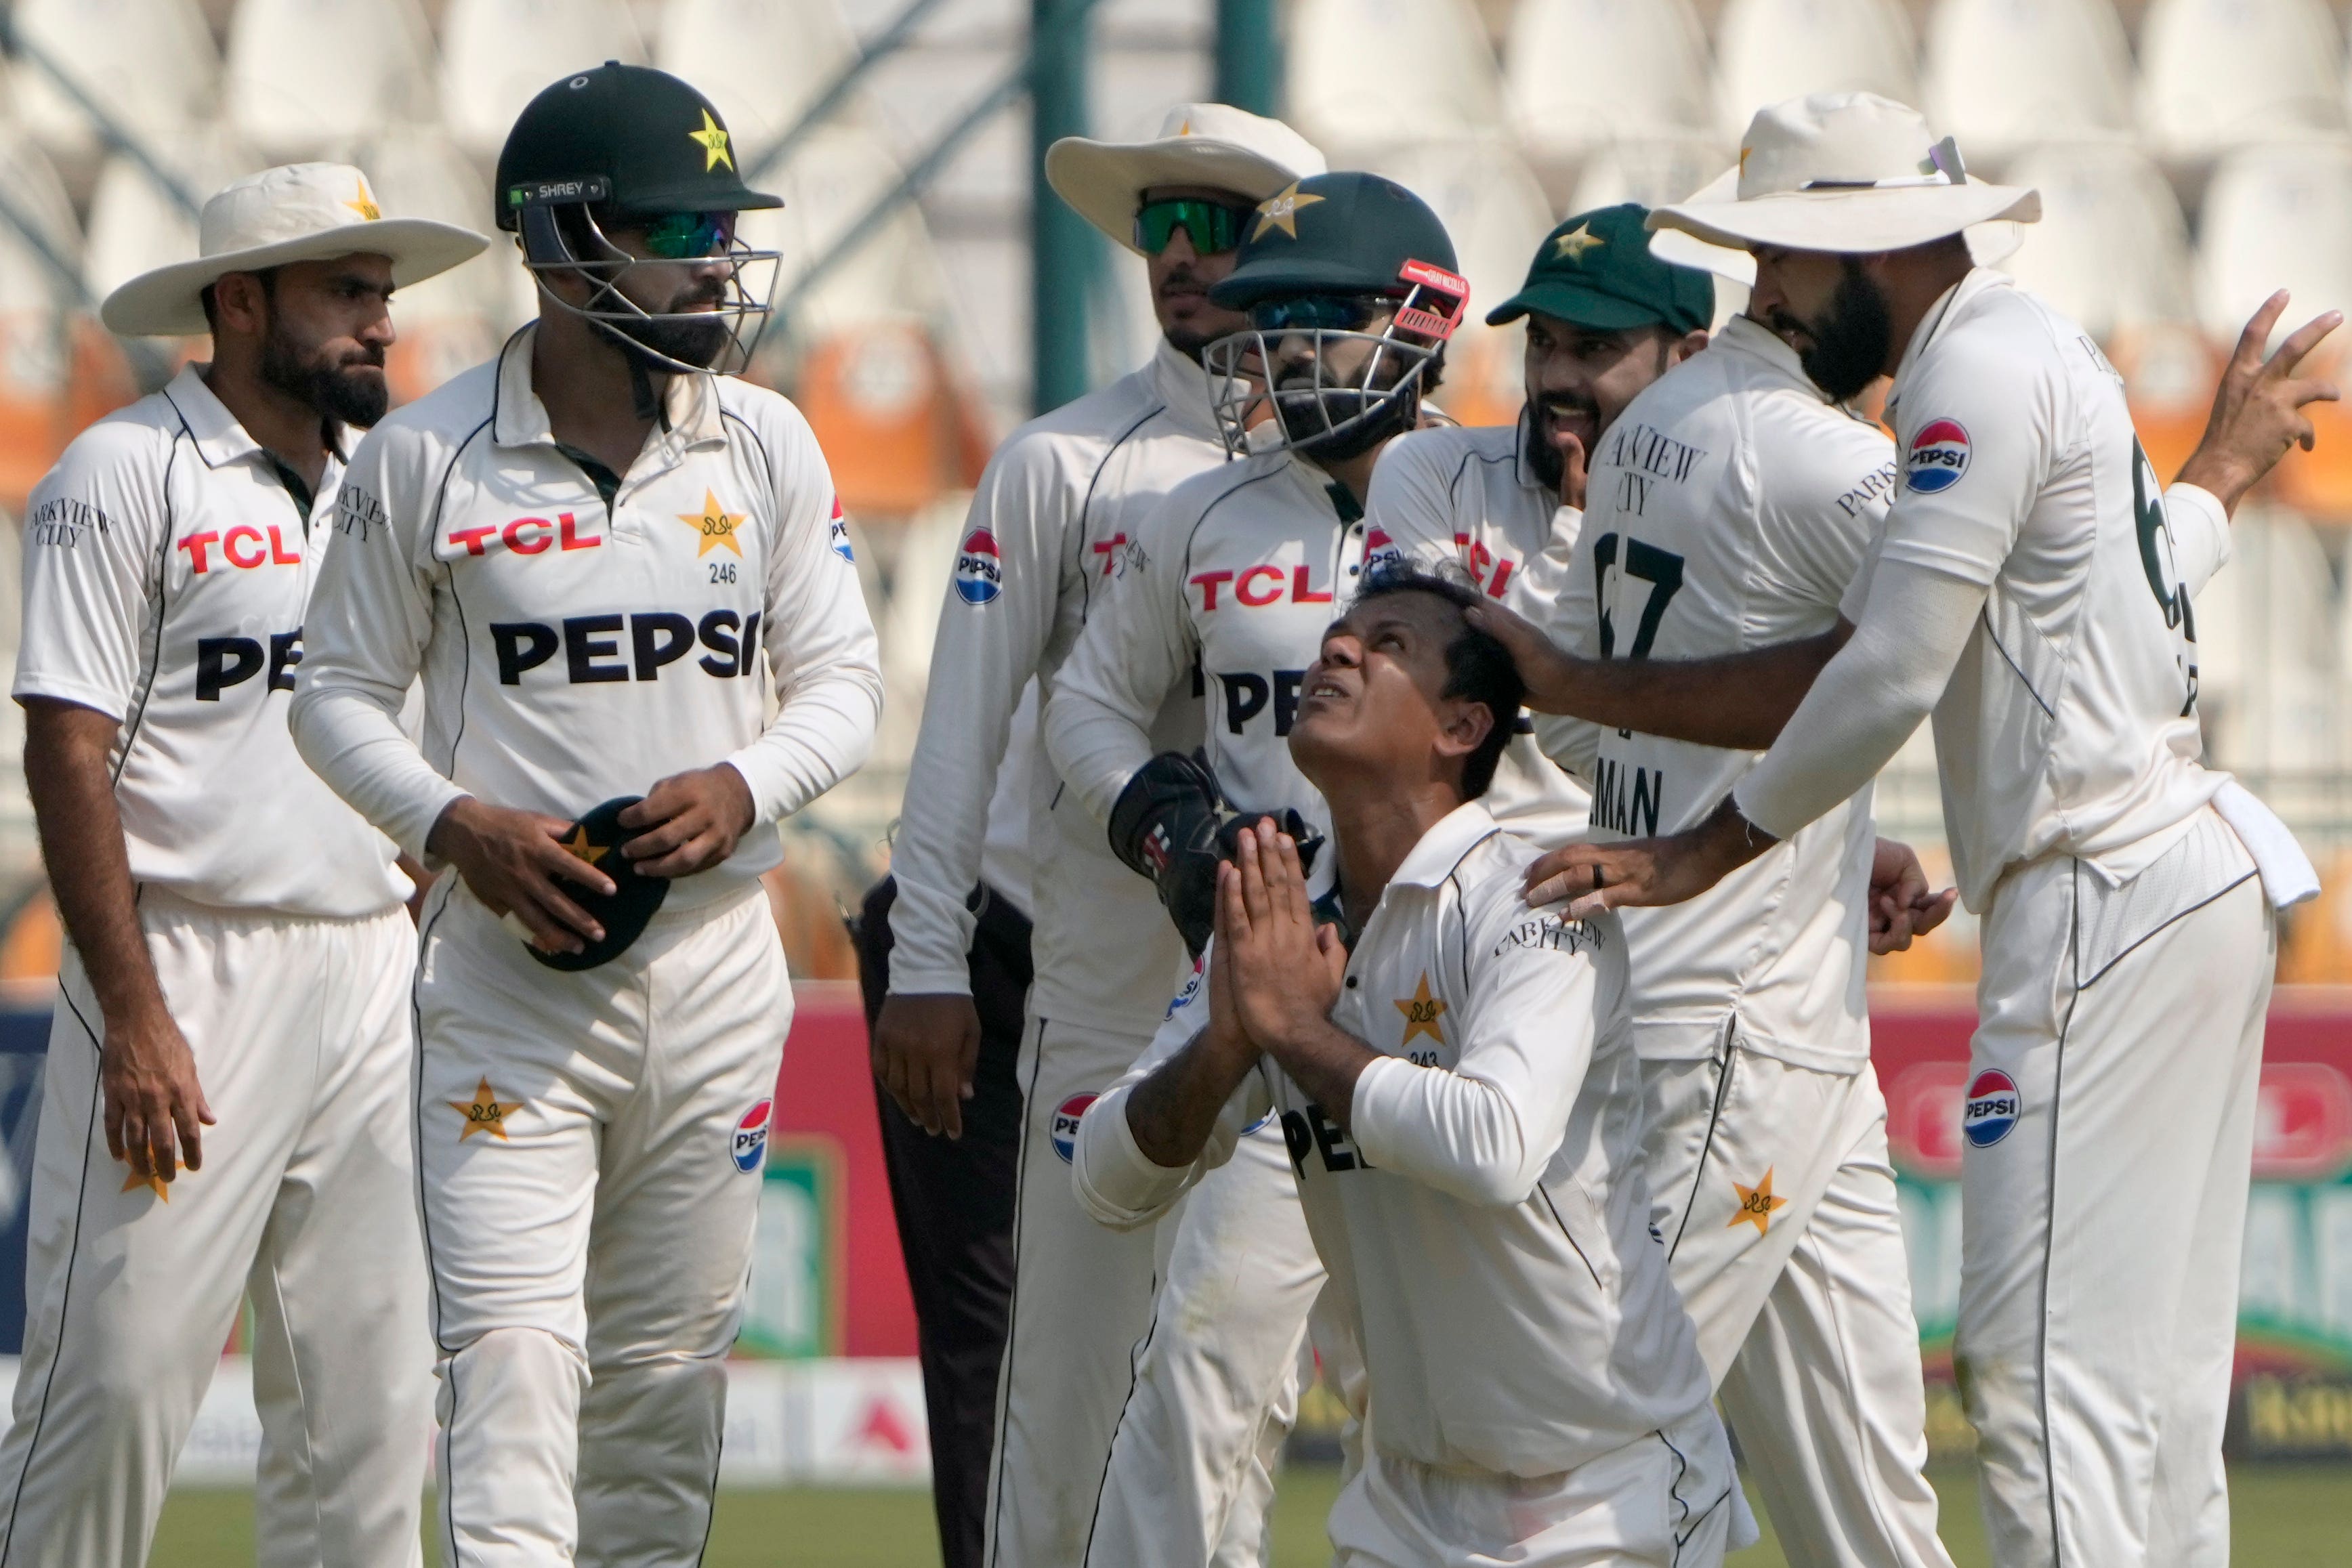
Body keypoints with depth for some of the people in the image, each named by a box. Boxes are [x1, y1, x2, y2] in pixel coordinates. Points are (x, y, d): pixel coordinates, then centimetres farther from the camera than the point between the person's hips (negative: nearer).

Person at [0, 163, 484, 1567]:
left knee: (368, 1401, 4)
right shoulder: (129, 475, -5)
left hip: (377, 971, 7)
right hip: (191, 964, -7)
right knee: (120, 1382, -10)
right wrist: (136, 1020, -17)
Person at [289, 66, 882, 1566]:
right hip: (509, 957, -3)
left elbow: (843, 680, 9)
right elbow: (341, 693, 3)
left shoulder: (767, 447, 5)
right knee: (513, 1347, -13)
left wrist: (744, 785, -11)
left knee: (670, 1360, 8)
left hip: (714, 950, 3)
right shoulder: (428, 458, -3)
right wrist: (456, 824, -14)